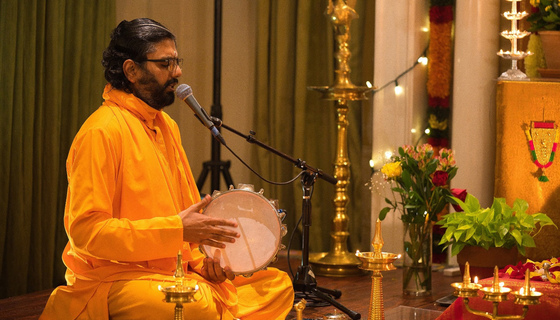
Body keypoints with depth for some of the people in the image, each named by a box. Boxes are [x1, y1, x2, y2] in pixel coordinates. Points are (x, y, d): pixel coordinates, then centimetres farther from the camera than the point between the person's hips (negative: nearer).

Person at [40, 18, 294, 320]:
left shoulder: (166, 126, 15)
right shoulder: (103, 131, -14)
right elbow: (86, 229, -21)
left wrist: (201, 257, 1)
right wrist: (177, 229, -22)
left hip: (173, 271, 9)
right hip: (114, 279, -9)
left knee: (277, 284, 2)